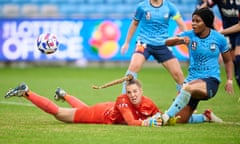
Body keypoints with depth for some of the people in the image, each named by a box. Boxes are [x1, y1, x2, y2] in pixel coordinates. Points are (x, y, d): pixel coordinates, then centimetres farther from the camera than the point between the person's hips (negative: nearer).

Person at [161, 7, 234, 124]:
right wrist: (180, 39, -25)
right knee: (180, 120, 2)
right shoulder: (190, 35, 3)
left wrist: (229, 80, 3)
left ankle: (166, 117, -38)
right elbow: (167, 42, -5)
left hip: (211, 81, -4)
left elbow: (228, 61, 14)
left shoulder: (219, 38, 1)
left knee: (188, 87, -39)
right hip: (192, 79, 4)